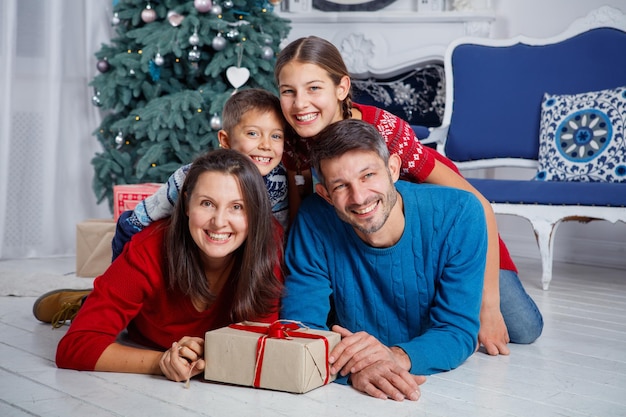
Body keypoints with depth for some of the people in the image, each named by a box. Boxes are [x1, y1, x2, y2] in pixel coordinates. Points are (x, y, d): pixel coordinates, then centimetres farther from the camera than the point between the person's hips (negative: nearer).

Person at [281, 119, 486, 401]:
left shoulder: (459, 215, -16)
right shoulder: (313, 222, -15)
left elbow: (460, 330, -15)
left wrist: (398, 356, -35)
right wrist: (354, 367, -35)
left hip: (445, 384, 2)